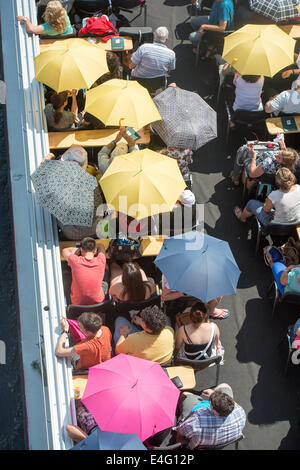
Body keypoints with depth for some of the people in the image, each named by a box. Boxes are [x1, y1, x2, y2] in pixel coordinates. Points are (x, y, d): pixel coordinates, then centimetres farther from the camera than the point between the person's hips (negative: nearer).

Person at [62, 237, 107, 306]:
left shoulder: (75, 261, -23)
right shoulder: (101, 261, -19)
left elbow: (65, 251, 1)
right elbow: (101, 247, 6)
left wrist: (78, 249, 8)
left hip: (78, 303, -1)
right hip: (98, 302, 1)